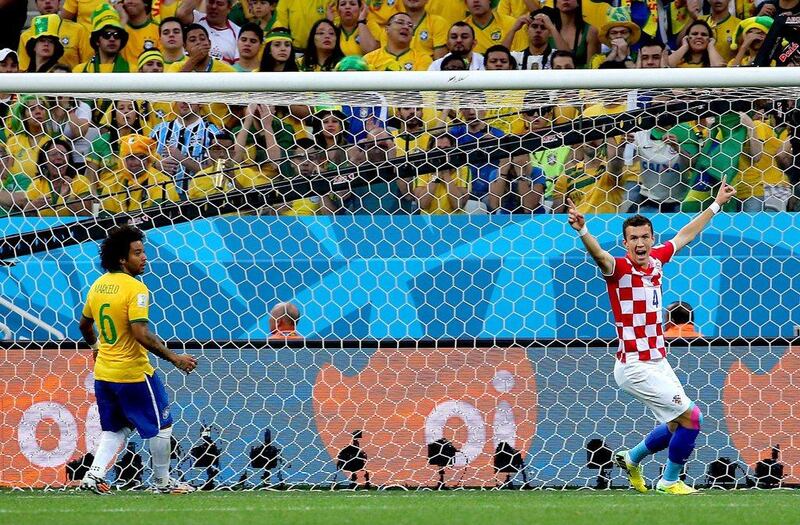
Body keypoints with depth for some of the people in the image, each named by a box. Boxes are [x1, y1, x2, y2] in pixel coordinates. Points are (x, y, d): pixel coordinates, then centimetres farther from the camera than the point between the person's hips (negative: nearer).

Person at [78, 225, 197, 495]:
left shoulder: (98, 285, 4)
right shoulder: (135, 289, -19)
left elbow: (84, 324, 17)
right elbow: (141, 333, -27)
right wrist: (174, 358, -23)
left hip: (103, 372, 7)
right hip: (133, 373, -7)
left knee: (115, 429, 20)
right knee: (161, 424, 10)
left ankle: (94, 474, 5)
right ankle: (162, 481, 18)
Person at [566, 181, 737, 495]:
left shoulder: (656, 260, 5)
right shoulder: (619, 268, -14)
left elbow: (685, 235, 21)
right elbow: (598, 254, -36)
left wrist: (717, 205, 30)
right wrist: (583, 230, -56)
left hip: (658, 362, 8)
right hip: (635, 367, -8)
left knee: (677, 426, 18)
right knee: (691, 416, -9)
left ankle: (632, 458, 39)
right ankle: (669, 482, 7)